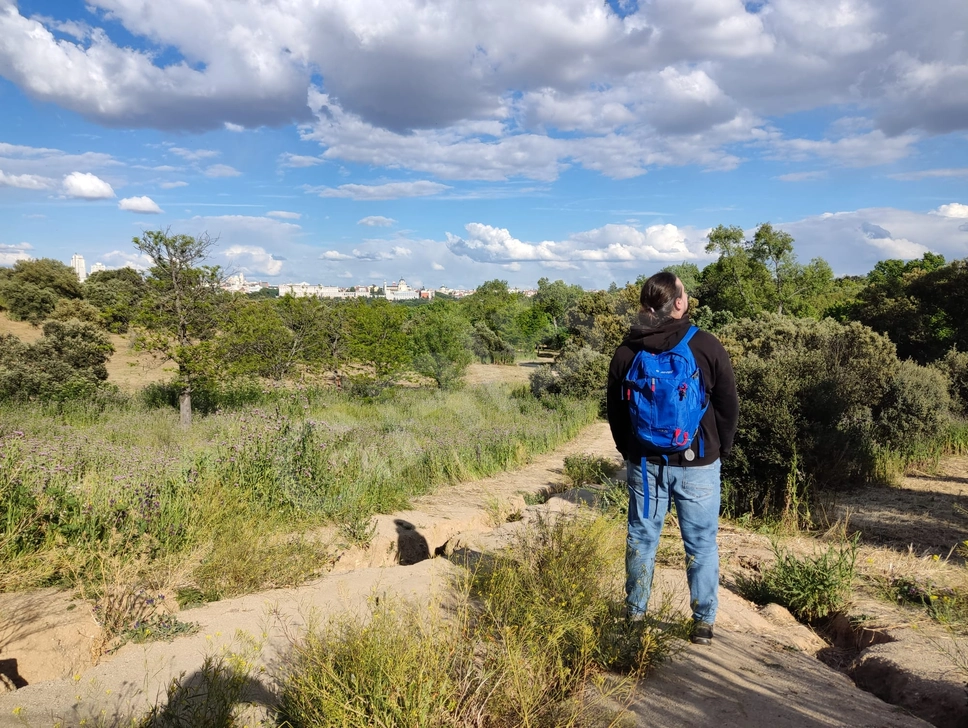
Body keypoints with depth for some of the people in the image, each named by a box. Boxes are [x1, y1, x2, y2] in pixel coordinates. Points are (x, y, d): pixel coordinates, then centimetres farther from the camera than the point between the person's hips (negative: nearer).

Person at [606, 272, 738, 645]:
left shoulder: (626, 352, -2)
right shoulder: (706, 346, -9)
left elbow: (615, 411, 6)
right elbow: (729, 406, -2)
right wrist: (720, 450, 12)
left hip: (644, 462, 2)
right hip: (697, 463, -2)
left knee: (641, 539, 13)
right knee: (702, 544, 9)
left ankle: (634, 616, 22)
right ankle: (703, 623, 16)